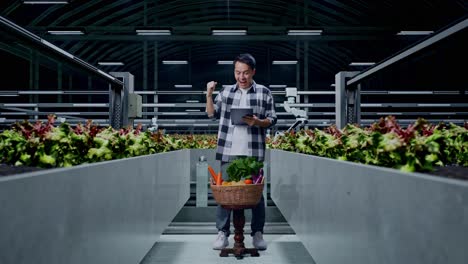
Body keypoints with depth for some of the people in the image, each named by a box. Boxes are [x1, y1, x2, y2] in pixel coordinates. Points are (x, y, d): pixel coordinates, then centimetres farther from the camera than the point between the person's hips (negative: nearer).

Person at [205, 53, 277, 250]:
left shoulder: (264, 93, 3)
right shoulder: (226, 92, 10)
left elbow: (272, 120, 2)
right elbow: (212, 114, 10)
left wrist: (258, 122, -17)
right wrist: (209, 95, -2)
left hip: (253, 152, -2)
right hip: (228, 151, 2)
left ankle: (257, 233, 13)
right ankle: (222, 233, 8)